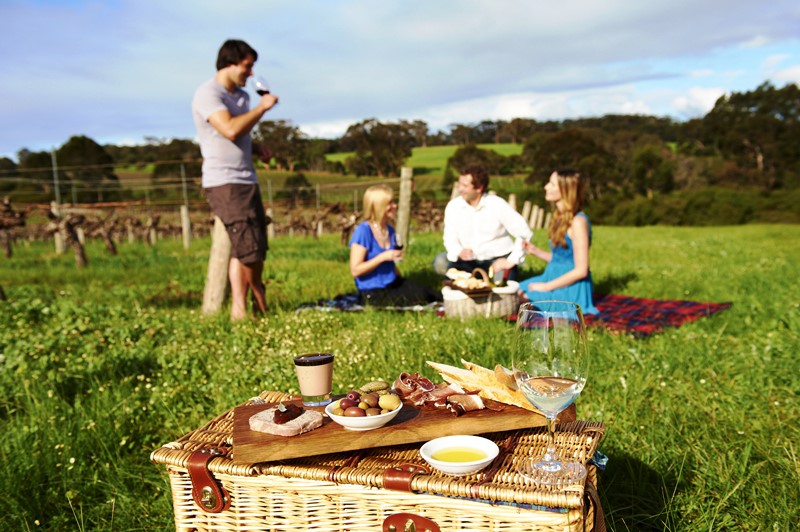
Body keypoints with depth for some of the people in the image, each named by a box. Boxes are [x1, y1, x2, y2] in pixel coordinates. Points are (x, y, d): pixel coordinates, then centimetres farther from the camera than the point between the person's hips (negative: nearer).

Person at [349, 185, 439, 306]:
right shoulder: (363, 231, -15)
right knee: (420, 301, -17)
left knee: (429, 296, -13)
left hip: (393, 284, 7)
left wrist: (404, 284, 13)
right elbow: (355, 270, -19)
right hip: (374, 293, -7)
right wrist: (383, 257, -23)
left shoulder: (390, 230, 8)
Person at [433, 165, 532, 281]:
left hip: (498, 259, -2)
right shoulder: (453, 206, -5)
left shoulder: (497, 205, -13)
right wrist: (459, 252, -28)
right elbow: (450, 238, -6)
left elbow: (524, 233, -14)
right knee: (440, 262, -23)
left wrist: (512, 261, -18)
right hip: (470, 261, 3)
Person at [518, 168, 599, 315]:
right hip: (553, 278, 8)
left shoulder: (578, 221, -17)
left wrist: (546, 287, -17)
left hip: (570, 289, -8)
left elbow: (581, 270, -20)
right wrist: (535, 251, 2)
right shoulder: (560, 218, 10)